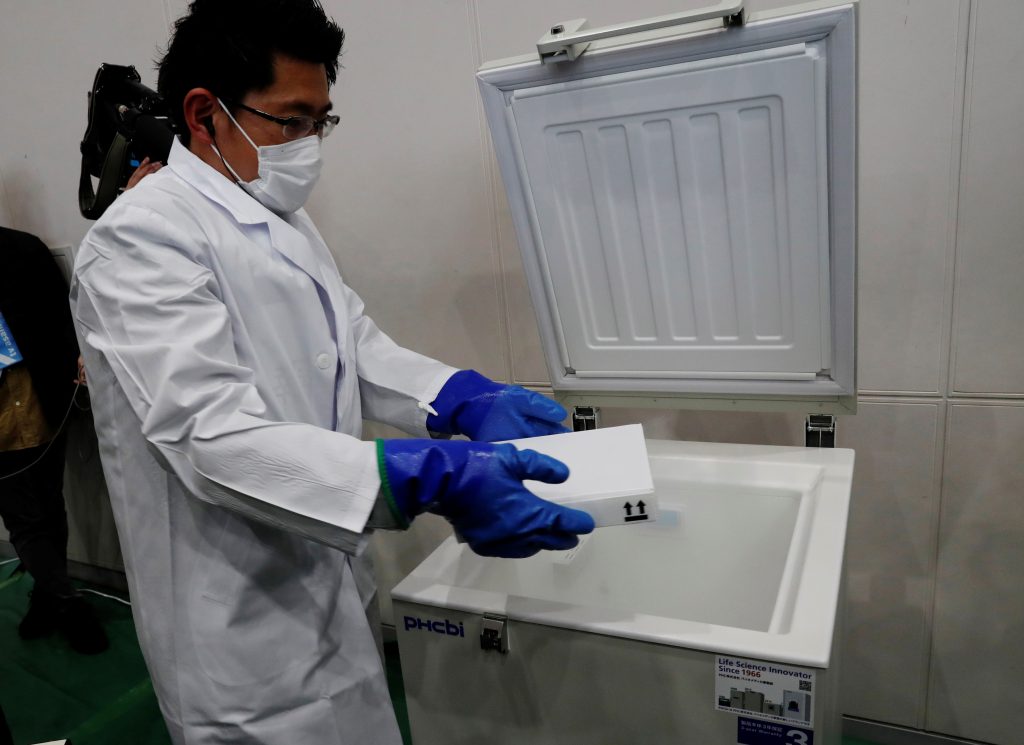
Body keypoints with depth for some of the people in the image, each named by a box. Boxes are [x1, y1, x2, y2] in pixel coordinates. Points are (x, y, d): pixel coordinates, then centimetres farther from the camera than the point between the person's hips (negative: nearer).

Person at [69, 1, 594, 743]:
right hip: (247, 623, -8)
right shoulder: (142, 236, -19)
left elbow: (355, 347, 8)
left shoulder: (283, 220, 9)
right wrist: (429, 480, -39)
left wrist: (470, 399, -8)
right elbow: (217, 435, -29)